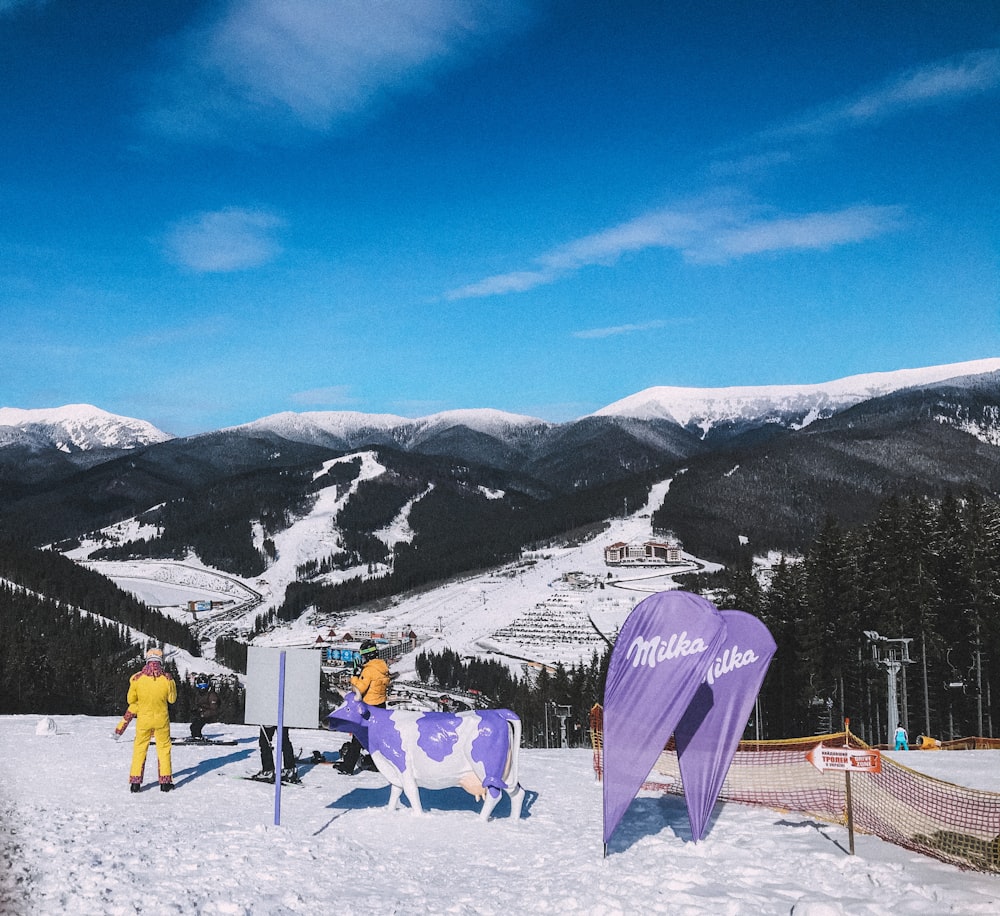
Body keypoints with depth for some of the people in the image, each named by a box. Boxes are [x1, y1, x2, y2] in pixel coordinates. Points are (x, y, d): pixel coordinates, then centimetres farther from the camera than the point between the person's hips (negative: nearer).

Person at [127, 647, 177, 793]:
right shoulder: (167, 679, -14)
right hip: (161, 719, 0)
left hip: (143, 719, 0)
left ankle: (135, 782, 11)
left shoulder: (137, 679, -13)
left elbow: (131, 700, -1)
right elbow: (172, 699, 0)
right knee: (164, 748, 13)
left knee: (139, 749, 13)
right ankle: (165, 781, 13)